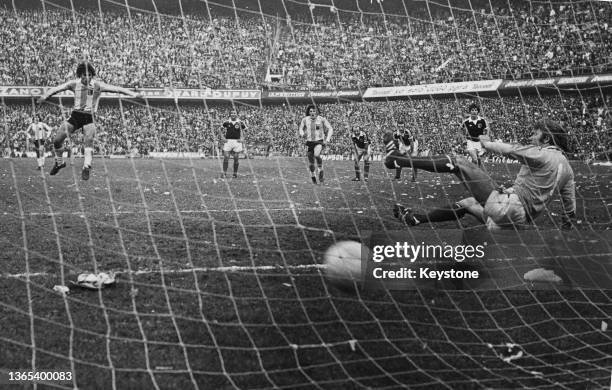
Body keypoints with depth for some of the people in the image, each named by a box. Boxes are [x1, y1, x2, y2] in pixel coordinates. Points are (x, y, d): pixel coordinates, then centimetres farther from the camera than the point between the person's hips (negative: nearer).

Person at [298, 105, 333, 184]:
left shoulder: (322, 119, -5)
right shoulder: (305, 119, 1)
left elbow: (330, 129, 0)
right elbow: (301, 128, 16)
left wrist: (327, 139, -12)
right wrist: (301, 133, -8)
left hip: (319, 142, -3)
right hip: (309, 142, 3)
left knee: (316, 155, -32)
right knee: (311, 162, 5)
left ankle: (321, 171, -10)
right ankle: (313, 176, 31)